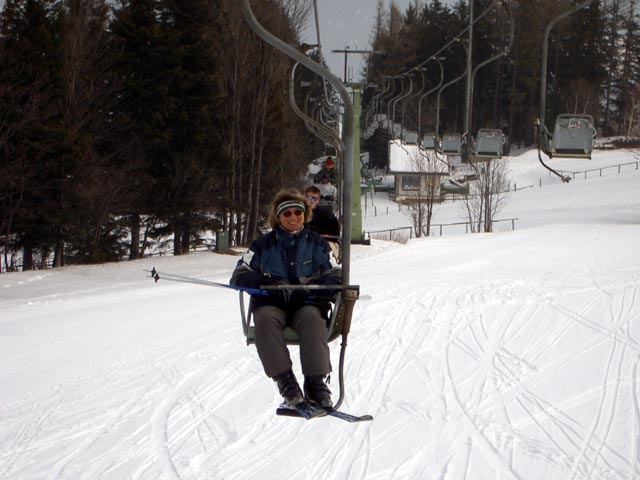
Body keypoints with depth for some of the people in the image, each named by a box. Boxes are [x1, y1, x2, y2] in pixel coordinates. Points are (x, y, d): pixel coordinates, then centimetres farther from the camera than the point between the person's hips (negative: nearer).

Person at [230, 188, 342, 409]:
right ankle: (284, 379, -37)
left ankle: (315, 382, -37)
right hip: (272, 305, 0)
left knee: (312, 317, -36)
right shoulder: (264, 245, 13)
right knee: (266, 318, -35)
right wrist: (264, 282, -16)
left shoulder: (316, 243, 15)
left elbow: (335, 275, 8)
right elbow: (239, 277, 5)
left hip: (306, 305, 0)